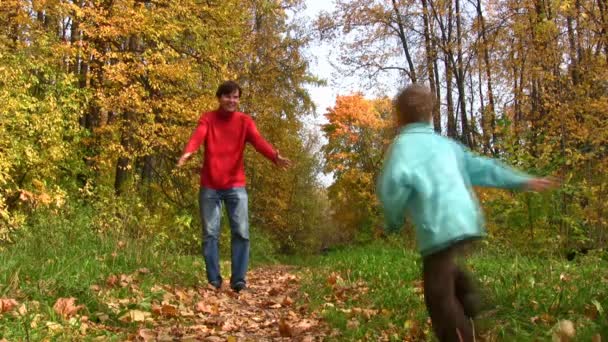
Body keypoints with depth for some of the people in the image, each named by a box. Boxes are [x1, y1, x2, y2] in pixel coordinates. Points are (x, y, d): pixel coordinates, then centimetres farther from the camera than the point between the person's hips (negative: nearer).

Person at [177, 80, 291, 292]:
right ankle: (214, 281, 9)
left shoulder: (245, 121, 2)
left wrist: (275, 157, -36)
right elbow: (198, 137, -19)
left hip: (235, 186, 0)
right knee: (210, 234, 2)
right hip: (210, 186, 0)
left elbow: (258, 141, -15)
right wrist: (187, 153, -42)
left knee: (241, 232, -7)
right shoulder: (207, 119, 1)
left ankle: (238, 280, -2)